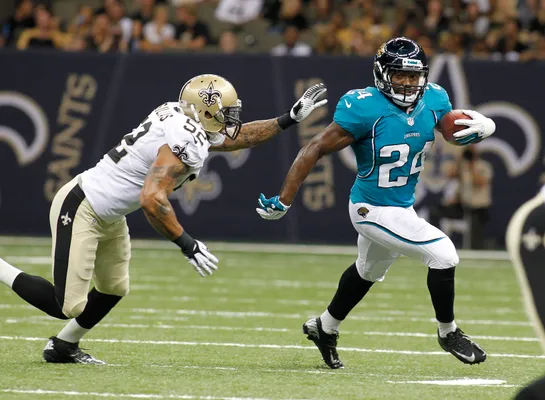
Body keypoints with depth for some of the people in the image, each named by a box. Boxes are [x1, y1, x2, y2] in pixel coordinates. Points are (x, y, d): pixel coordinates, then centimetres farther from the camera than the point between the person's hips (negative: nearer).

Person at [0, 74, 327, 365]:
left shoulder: (183, 121, 6)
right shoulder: (185, 144, -23)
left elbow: (236, 138, 21)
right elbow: (152, 199, -32)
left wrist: (288, 120, 19)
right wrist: (187, 245, -26)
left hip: (108, 217, 10)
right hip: (80, 210, -10)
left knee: (113, 290, 20)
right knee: (70, 306, -11)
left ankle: (63, 347, 33)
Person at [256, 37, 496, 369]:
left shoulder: (433, 99, -7)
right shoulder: (365, 108, -25)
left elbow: (457, 131, 9)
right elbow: (316, 149, -21)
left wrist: (482, 127, -17)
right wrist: (283, 201, -23)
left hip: (404, 206, 8)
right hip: (375, 211, -8)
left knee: (368, 271, 29)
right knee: (443, 254, -16)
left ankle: (325, 329, 53)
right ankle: (448, 333, 6)